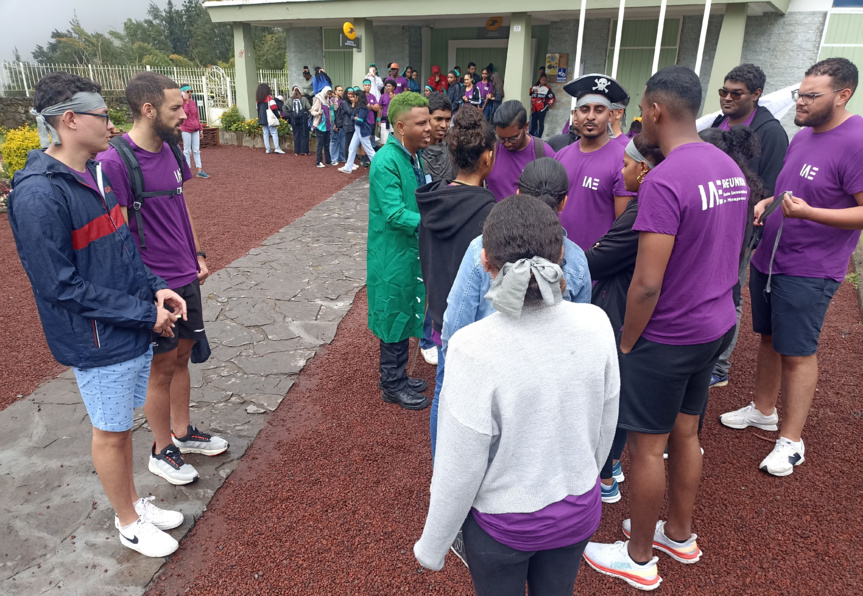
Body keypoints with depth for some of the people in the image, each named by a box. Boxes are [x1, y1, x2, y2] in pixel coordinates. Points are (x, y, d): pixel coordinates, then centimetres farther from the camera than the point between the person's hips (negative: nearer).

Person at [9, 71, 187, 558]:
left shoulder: (96, 173, 5)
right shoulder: (38, 194, -22)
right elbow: (60, 286, -22)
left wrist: (155, 288, -3)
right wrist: (144, 313, -18)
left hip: (134, 331, 7)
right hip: (98, 343, -7)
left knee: (123, 424, 22)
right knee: (111, 432, 11)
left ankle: (133, 500, 41)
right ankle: (128, 523, 32)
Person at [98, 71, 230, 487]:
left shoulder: (169, 149, 4)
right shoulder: (114, 163, -20)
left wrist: (198, 255, 16)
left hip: (185, 278, 7)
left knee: (181, 357, 19)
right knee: (161, 369, 8)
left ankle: (182, 432, 37)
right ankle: (162, 451, 28)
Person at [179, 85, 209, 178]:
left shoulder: (193, 102, 11)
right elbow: (183, 114, -20)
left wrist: (200, 129, 15)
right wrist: (186, 102, -19)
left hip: (195, 129, 6)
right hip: (186, 129, -5)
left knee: (196, 150, 4)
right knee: (187, 150, 1)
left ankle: (199, 171, 5)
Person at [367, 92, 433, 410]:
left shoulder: (412, 156, 7)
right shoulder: (386, 162, -21)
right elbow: (394, 215, -27)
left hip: (410, 252, 9)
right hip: (393, 256, -9)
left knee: (402, 318, 20)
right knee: (395, 319, 5)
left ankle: (396, 377, 36)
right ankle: (392, 386, 22)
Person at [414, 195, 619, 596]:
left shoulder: (474, 349, -31)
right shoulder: (596, 325, -19)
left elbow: (459, 469, -21)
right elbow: (605, 424, -4)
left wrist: (431, 547, -3)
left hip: (502, 524, -3)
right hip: (577, 512, 3)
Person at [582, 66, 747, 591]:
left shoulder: (665, 182, -24)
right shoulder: (730, 168, 4)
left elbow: (647, 285, -25)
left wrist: (626, 344, -12)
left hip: (667, 337, -8)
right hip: (715, 326, 9)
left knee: (646, 446, 7)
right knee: (686, 433, 22)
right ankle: (680, 535, 41)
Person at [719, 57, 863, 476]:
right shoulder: (803, 135, 8)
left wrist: (808, 213, -31)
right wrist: (766, 204, 2)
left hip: (807, 272, -8)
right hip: (767, 259, 8)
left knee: (797, 352, 1)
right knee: (769, 337, 18)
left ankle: (791, 441, 15)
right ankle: (763, 410, 36)